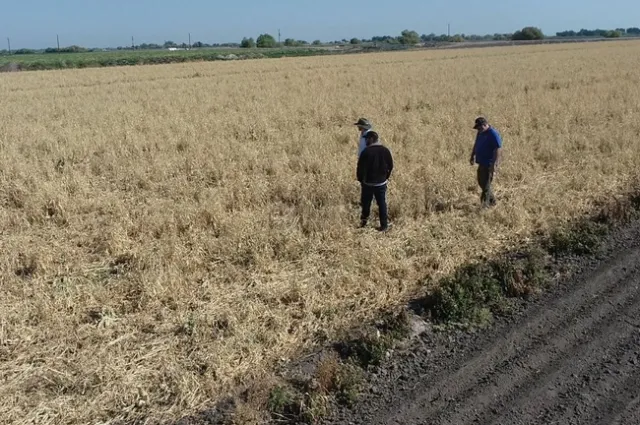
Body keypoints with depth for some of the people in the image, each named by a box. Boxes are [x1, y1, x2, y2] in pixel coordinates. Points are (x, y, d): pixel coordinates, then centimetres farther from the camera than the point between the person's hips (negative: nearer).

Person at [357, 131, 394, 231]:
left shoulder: (366, 151, -14)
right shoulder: (385, 150, -1)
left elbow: (360, 167, -11)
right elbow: (390, 166, 5)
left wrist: (360, 179, 3)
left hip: (368, 183, -3)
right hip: (381, 183, 3)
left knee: (366, 203, 12)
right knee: (382, 204, 8)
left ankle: (364, 222, 21)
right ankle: (384, 225, 8)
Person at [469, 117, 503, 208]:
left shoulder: (493, 134, -18)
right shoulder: (480, 133, 9)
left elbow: (498, 149, -23)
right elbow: (476, 145, 23)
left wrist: (494, 164, -28)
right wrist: (472, 156, 21)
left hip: (489, 164, -10)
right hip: (482, 163, 10)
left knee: (486, 184, -9)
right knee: (481, 182, 17)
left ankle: (484, 205, -4)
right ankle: (492, 201, 30)